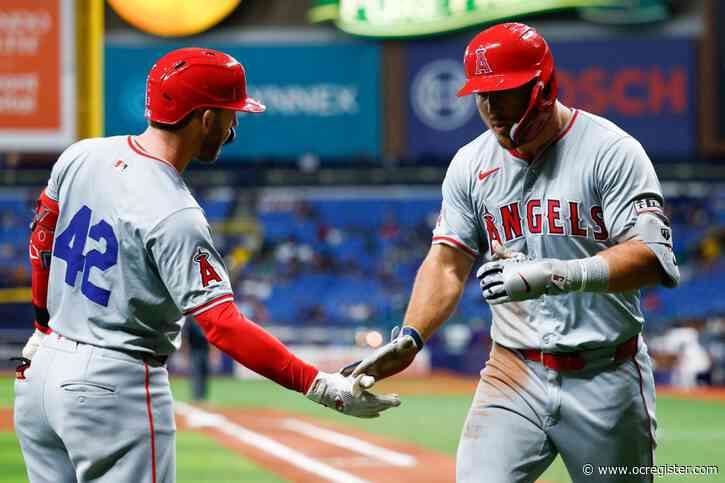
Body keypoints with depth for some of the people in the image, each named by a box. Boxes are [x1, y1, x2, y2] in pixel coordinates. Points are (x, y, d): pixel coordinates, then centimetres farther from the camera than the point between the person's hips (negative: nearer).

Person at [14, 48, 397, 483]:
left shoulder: (81, 156, 1)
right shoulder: (175, 216, -21)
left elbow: (42, 243, 16)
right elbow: (224, 325, -27)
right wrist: (321, 386, -28)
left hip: (40, 373, 8)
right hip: (116, 389, -8)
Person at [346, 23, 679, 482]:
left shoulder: (611, 151, -9)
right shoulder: (471, 164, 6)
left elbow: (652, 258, -19)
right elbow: (447, 262, 6)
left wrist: (558, 275, -32)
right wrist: (410, 337, -12)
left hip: (606, 376, -3)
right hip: (514, 373, 3)